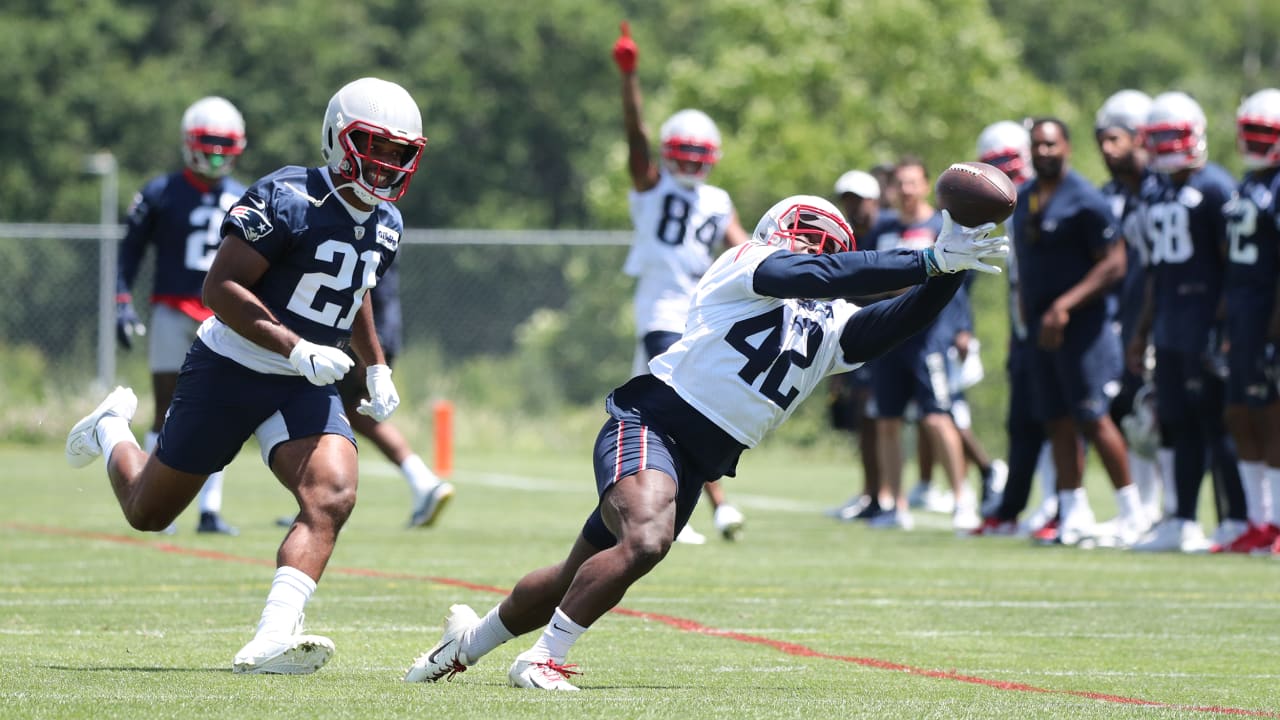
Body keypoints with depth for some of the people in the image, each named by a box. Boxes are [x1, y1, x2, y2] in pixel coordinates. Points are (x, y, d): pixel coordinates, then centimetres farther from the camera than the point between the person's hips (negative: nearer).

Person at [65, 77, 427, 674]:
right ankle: (112, 431, 44)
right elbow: (220, 287, -24)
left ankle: (270, 644, -31)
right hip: (230, 372, -6)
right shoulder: (288, 201, -21)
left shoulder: (385, 226, 5)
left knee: (332, 496, -23)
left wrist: (377, 367, 15)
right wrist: (296, 349, -30)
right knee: (148, 511, 10)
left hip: (306, 388, 6)